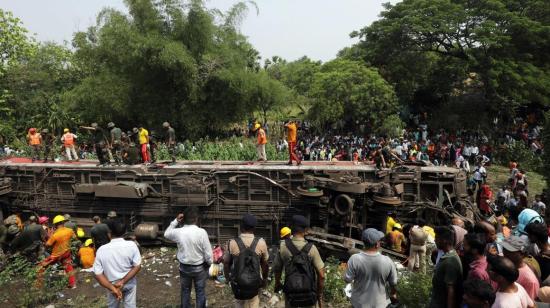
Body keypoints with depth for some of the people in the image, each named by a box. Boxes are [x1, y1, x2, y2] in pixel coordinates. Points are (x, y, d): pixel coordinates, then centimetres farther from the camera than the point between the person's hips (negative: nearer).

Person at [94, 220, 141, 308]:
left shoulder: (102, 250, -15)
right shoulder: (131, 245, -17)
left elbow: (98, 274, -16)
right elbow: (137, 266, -18)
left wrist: (112, 288, -18)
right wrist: (123, 282, -18)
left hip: (112, 285, 1)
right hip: (130, 283, 0)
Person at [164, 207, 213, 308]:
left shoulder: (178, 232, -15)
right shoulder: (201, 232, -24)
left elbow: (166, 234, 10)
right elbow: (208, 252, -17)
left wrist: (175, 221, 3)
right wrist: (209, 263, 2)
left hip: (184, 267, 3)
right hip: (199, 268, -3)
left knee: (185, 291, 21)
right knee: (200, 292, 15)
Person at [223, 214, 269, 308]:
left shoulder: (232, 243, -15)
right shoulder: (261, 242, -14)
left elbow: (226, 262, -2)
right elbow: (265, 263, -4)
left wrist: (227, 277, 18)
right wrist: (265, 278, 14)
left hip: (238, 282, 0)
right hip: (254, 282, 0)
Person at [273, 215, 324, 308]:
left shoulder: (283, 246, -12)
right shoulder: (311, 248, -16)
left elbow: (277, 268, 2)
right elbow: (321, 275, -14)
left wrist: (277, 283, 22)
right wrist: (320, 295, 1)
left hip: (291, 294, 1)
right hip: (309, 293, -1)